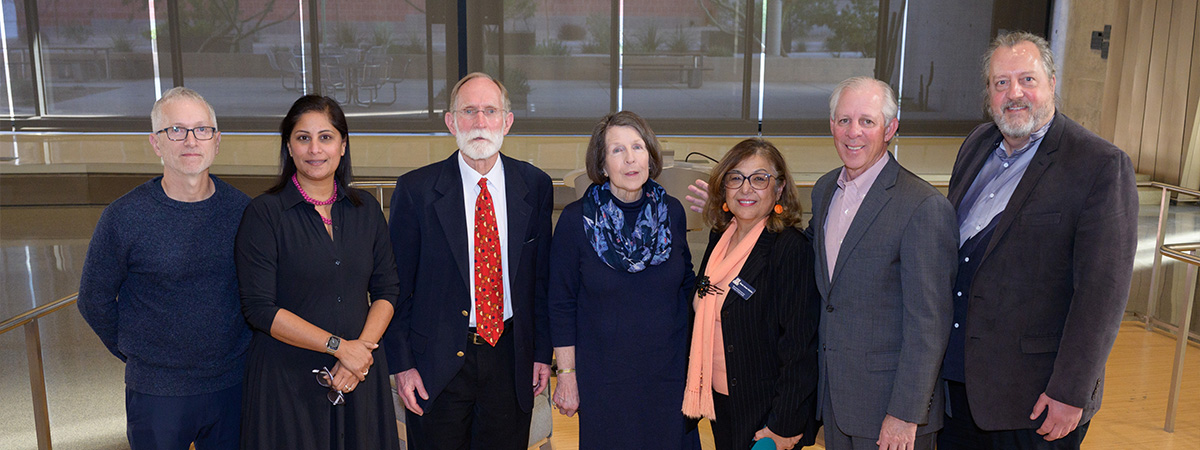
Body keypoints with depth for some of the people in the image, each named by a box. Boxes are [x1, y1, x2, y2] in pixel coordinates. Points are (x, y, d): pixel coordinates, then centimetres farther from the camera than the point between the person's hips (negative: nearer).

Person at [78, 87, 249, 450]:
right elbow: (95, 301, 0)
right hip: (158, 392, -2)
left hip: (234, 384, 3)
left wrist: (242, 346, 8)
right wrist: (136, 354, 3)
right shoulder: (124, 217, -11)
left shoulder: (242, 210, -3)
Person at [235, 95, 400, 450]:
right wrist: (339, 346, -15)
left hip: (360, 376, 4)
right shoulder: (264, 213, -7)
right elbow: (259, 309, -13)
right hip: (287, 380, -3)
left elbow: (386, 290, 4)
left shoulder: (366, 209, 5)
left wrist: (362, 348, -11)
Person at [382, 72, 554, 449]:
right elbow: (396, 283, -3)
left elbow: (542, 276, 6)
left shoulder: (535, 186, 0)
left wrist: (542, 352, 5)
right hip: (437, 365, -2)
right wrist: (401, 364, -5)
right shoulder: (415, 189, -7)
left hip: (511, 357, 2)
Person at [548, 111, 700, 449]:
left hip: (669, 370, 3)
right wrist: (566, 375, -6)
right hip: (603, 376, -2)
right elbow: (562, 305, -7)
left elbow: (687, 283, 10)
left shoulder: (672, 212, -2)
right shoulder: (575, 220, -11)